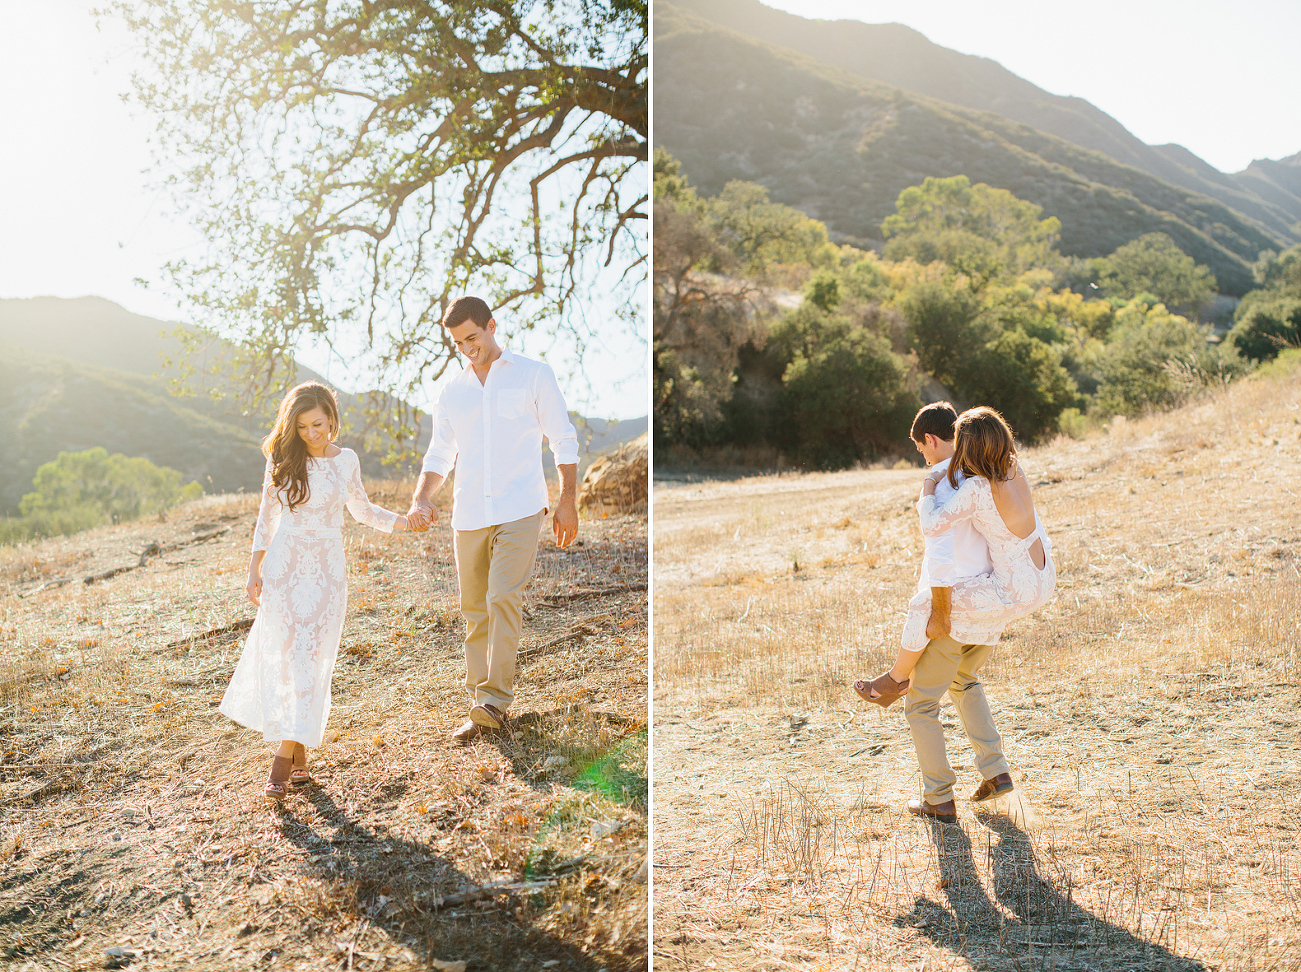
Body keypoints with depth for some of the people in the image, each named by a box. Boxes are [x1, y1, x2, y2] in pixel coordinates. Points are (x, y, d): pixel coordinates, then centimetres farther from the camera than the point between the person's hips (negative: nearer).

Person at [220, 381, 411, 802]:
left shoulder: (346, 461, 3)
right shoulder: (283, 460, 0)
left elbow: (362, 510, 16)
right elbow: (266, 518, 7)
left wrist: (401, 521, 1)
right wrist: (254, 571, 4)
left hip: (327, 570, 0)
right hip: (284, 565, 0)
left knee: (312, 658, -6)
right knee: (285, 654, -4)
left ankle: (285, 757, -4)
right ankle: (298, 752, 8)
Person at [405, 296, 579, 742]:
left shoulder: (533, 375, 3)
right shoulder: (451, 392, 14)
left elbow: (564, 440, 4)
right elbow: (440, 455, 15)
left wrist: (568, 502, -3)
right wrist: (422, 499, -4)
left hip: (520, 509, -4)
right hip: (469, 515, 4)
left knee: (503, 597, -18)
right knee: (474, 608, 6)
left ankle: (495, 699, -14)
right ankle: (481, 703, 15)